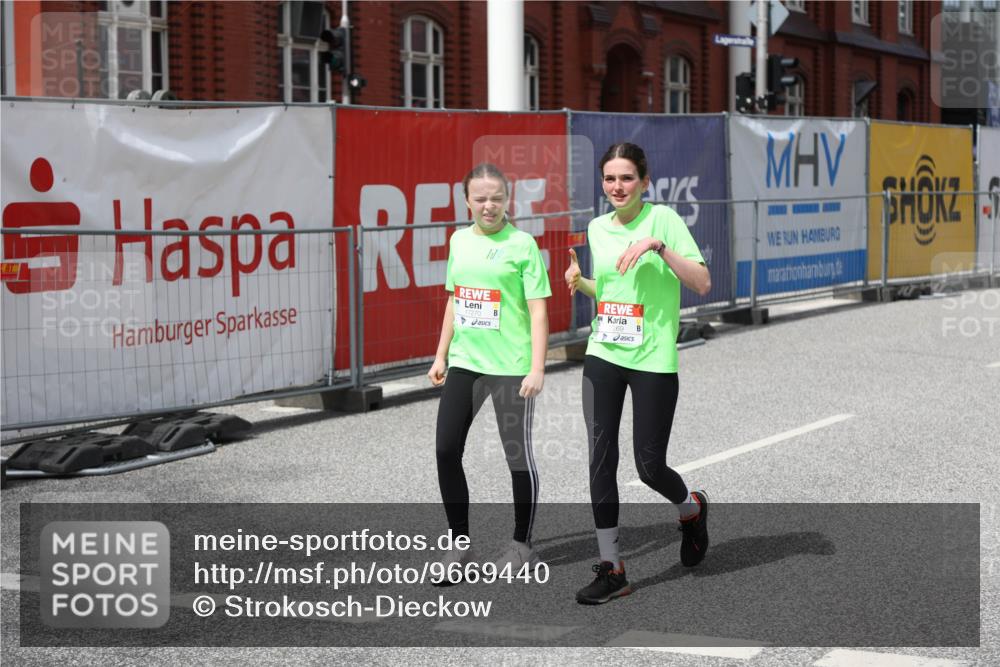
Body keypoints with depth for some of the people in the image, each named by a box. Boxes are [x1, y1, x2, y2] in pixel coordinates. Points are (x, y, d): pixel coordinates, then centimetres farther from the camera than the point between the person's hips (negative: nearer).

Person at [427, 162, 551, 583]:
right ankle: (460, 545, 12)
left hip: (510, 366, -5)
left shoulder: (522, 244, -7)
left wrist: (537, 369, -15)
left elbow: (538, 311, -9)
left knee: (518, 455, 6)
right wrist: (441, 356, 16)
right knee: (447, 452, 0)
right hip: (464, 363, 5)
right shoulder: (460, 240, 9)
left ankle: (522, 545, 20)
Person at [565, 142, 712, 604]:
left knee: (649, 466, -1)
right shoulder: (597, 228, 9)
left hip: (653, 359, -5)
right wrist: (580, 283, 3)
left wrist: (657, 245, -24)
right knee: (601, 459, -2)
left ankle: (692, 508, 34)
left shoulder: (662, 219, -7)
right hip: (603, 355, 5)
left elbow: (702, 284, -15)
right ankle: (611, 568, 7)